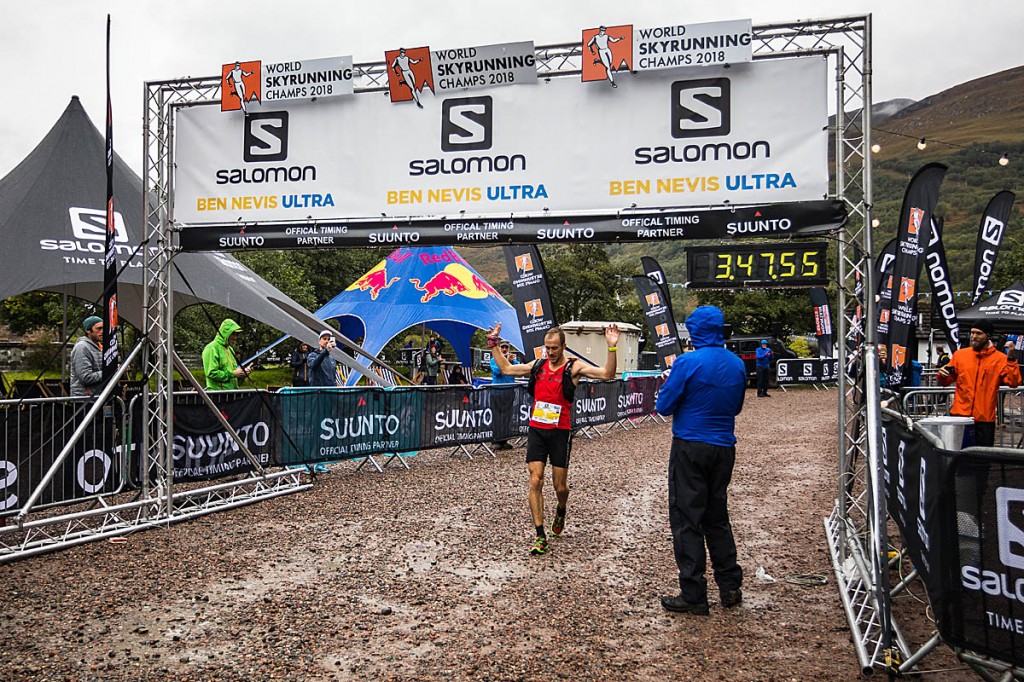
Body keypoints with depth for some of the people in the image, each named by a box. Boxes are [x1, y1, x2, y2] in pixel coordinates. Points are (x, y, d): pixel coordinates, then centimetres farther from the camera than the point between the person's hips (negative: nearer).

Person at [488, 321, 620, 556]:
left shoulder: (574, 368, -5)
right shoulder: (537, 366, 8)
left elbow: (607, 374, -16)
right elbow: (506, 369, 19)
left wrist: (612, 348, -28)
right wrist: (494, 344, 16)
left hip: (560, 433, -3)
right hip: (536, 431, 3)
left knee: (560, 486, 6)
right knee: (535, 482, -6)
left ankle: (561, 512, 42)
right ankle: (540, 535, 1)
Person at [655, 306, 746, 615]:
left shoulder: (687, 363, -15)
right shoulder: (737, 365, 4)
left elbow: (664, 407, -9)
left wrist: (668, 383, 8)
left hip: (690, 449, -6)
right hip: (724, 449, 6)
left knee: (687, 520, 1)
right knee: (717, 517, 18)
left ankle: (693, 596, 4)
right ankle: (730, 587, 23)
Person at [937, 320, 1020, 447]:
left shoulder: (1000, 359, 1)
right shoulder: (960, 355, 7)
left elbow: (1014, 383, -10)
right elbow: (946, 382, 12)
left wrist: (1011, 358, -17)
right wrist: (942, 375, -10)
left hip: (985, 418, -1)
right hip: (960, 415, 1)